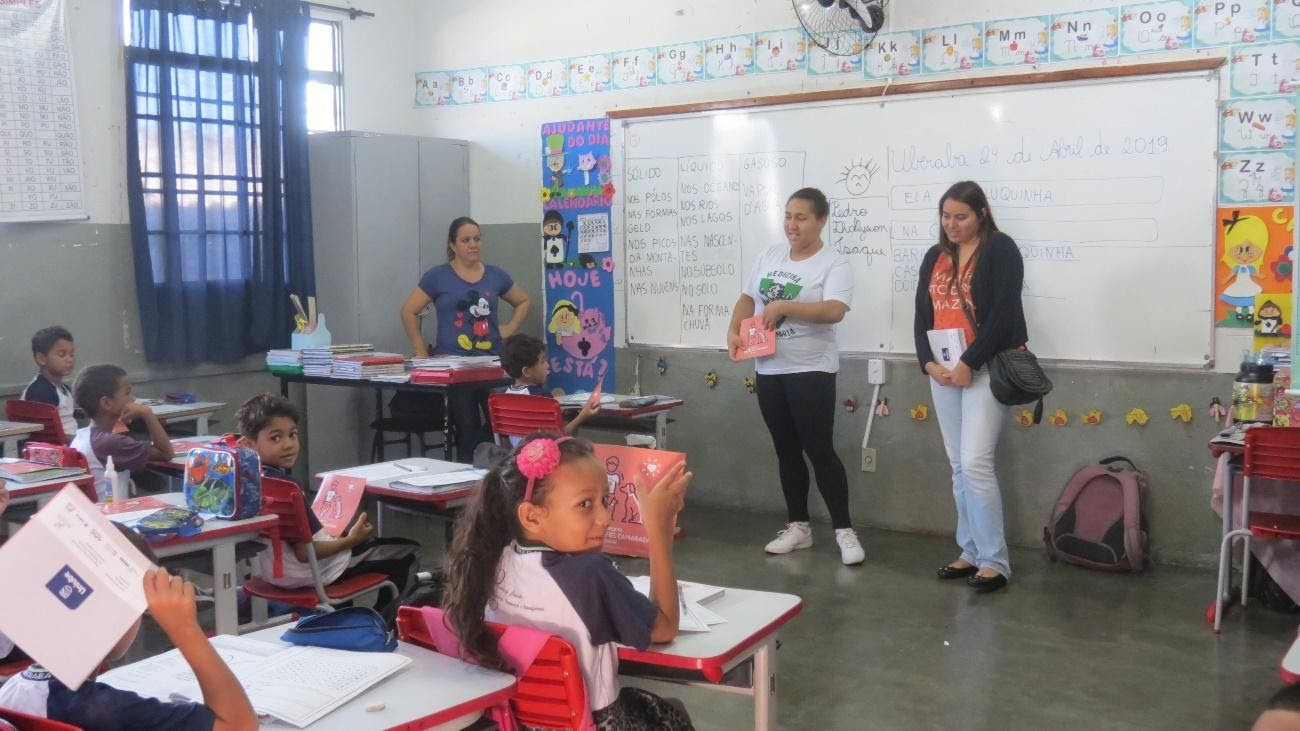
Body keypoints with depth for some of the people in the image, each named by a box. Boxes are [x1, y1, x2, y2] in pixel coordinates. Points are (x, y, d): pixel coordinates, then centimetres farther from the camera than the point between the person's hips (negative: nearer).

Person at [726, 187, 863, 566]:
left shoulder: (834, 263, -9)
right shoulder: (769, 256, 10)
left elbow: (834, 310, -24)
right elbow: (747, 299, 16)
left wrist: (782, 306, -24)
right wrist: (734, 330, -1)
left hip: (810, 370, -6)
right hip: (768, 369, 6)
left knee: (819, 450, -6)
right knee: (786, 450, 12)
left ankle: (844, 531, 3)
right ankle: (798, 526, 22)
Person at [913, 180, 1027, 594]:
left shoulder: (1000, 250, -4)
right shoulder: (935, 257, 15)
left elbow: (1003, 312, -13)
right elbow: (922, 315, 12)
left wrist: (969, 364, -16)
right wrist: (928, 363, -3)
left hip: (984, 370, -7)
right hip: (943, 372, 7)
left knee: (976, 463, -13)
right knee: (959, 467, 9)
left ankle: (994, 561, -5)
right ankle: (971, 553, 17)